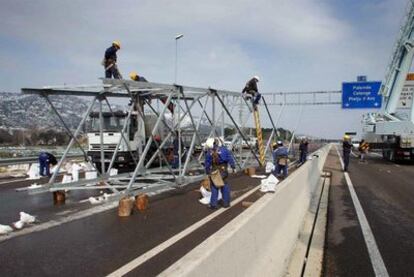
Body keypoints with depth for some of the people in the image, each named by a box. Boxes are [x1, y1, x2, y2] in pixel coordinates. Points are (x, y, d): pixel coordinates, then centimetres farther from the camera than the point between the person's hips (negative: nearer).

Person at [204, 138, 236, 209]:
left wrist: (208, 172, 15)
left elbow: (207, 164, 4)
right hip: (224, 171, 0)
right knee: (225, 187, 12)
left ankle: (213, 204, 10)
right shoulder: (223, 149, -4)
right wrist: (233, 167, 2)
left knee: (214, 187, 10)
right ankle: (226, 203, 18)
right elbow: (230, 159, -4)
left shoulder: (209, 153, -2)